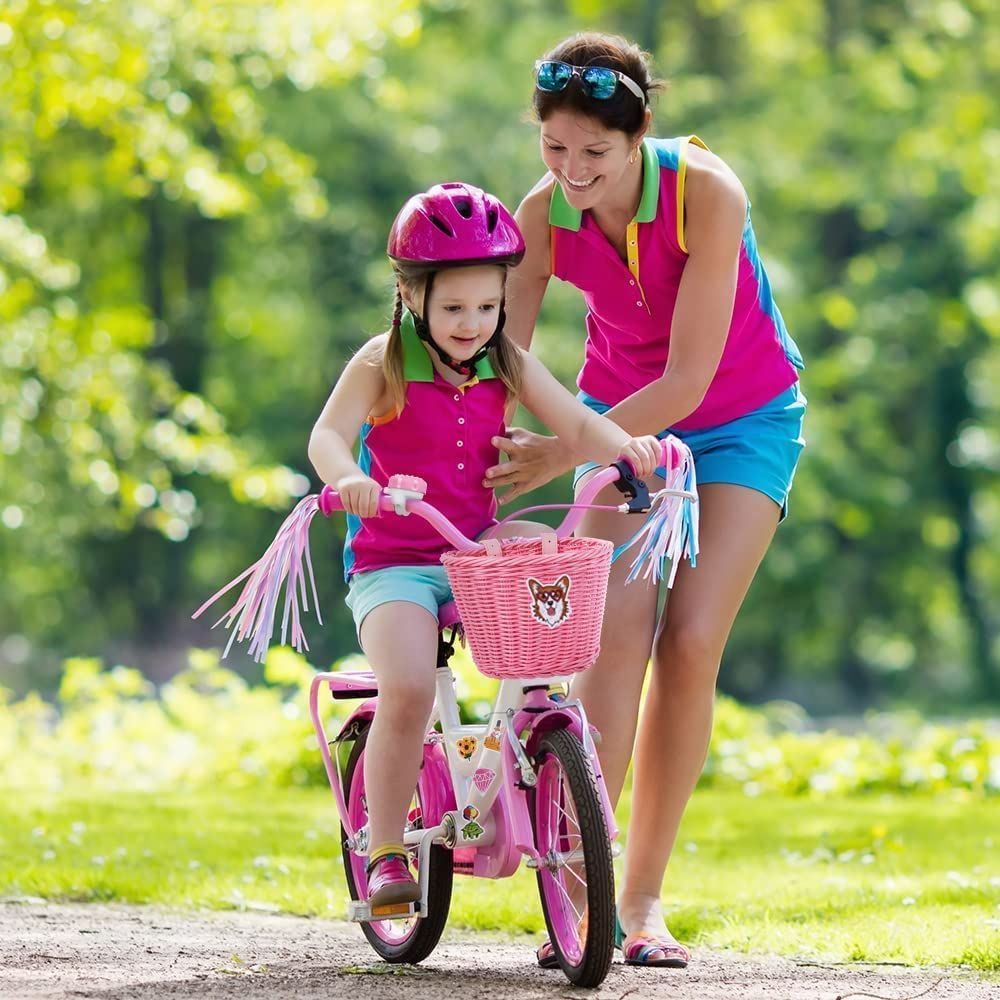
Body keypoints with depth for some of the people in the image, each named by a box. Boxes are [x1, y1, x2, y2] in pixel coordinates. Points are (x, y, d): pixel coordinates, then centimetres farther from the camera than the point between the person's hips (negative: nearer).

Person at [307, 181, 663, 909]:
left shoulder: (508, 367, 6)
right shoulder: (384, 364, -5)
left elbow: (576, 425, -3)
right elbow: (327, 434, -19)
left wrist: (624, 444, -25)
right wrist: (347, 477, -42)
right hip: (393, 563, -4)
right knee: (407, 688, -27)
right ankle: (386, 854, -14)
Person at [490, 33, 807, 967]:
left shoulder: (707, 193, -30)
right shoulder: (542, 215, -19)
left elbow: (687, 379, -29)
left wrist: (559, 455, -31)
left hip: (741, 417, -2)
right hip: (620, 415, 2)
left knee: (689, 644, -12)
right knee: (615, 633, -16)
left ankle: (643, 895, -1)